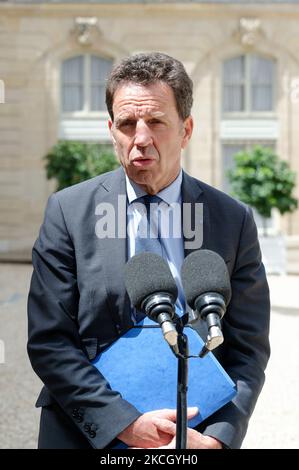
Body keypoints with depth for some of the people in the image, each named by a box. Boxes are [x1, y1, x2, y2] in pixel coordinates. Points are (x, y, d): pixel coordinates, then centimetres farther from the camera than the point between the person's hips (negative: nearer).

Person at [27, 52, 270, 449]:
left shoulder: (234, 221, -4)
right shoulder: (68, 211, -7)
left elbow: (248, 349, -3)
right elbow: (48, 342, -10)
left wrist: (217, 438, -17)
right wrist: (125, 423, -19)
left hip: (195, 434, 1)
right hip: (88, 434, -1)